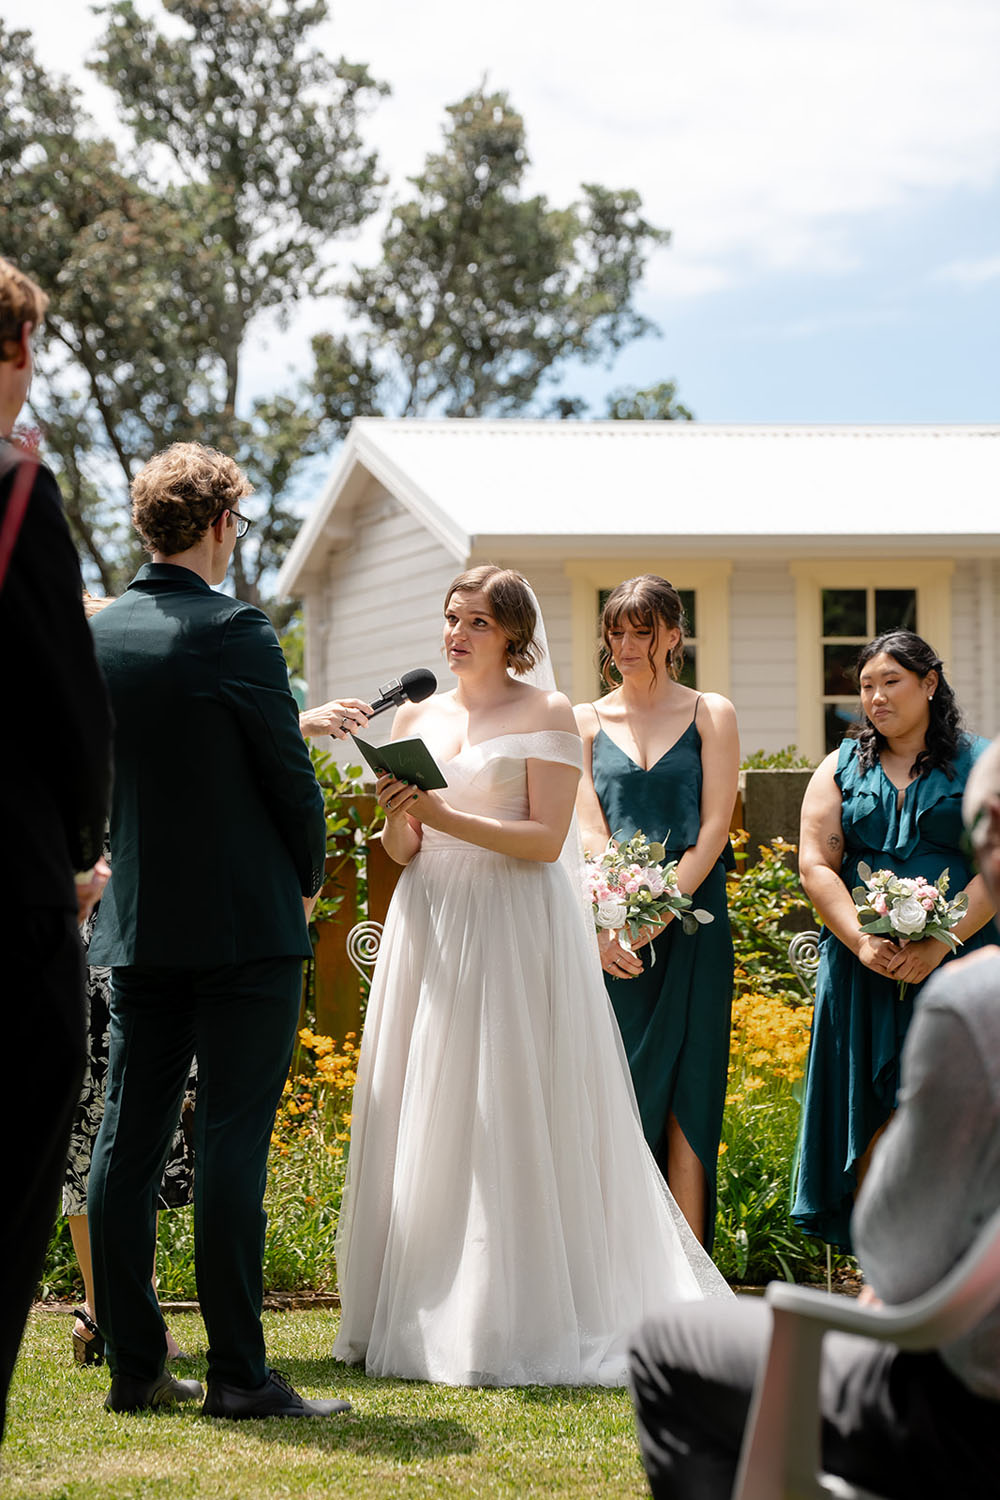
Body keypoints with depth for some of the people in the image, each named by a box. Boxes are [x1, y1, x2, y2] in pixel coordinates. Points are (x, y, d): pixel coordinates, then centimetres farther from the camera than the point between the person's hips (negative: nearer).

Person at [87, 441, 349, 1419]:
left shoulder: (97, 635, 5)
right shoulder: (233, 631, -13)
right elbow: (288, 775, -9)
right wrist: (307, 878, 8)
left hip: (135, 925, 6)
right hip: (244, 926, -6)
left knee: (129, 1139, 7)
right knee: (232, 1142, -4)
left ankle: (133, 1366, 12)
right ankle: (237, 1374, -3)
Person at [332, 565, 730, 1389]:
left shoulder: (547, 712, -1)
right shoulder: (416, 716, 13)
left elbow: (546, 837, -9)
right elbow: (401, 852, 12)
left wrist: (449, 819, -18)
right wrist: (397, 816, -9)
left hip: (516, 927, -5)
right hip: (431, 924, 5)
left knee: (513, 1118, -6)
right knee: (425, 1120, 3)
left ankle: (522, 1321, -1)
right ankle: (421, 1312, 8)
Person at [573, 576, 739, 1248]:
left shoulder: (711, 714, 8)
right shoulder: (586, 720, 12)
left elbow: (714, 826, -1)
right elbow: (587, 830, 2)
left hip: (691, 922, -1)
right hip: (611, 929, 1)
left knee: (686, 1097, -3)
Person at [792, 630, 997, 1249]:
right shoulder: (841, 769, 12)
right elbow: (816, 865, 3)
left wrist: (938, 944, -16)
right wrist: (862, 941, -12)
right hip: (863, 969, 2)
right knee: (875, 1125, 0)